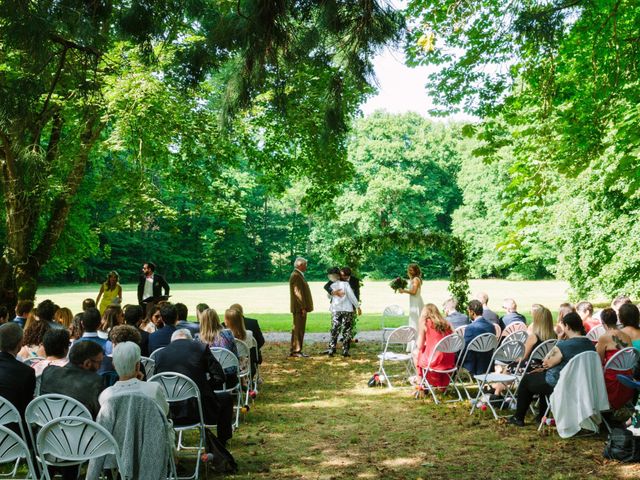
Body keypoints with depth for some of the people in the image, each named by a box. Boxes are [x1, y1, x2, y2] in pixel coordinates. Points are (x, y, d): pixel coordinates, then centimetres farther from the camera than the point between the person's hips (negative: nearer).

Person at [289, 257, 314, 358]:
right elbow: (298, 293, -21)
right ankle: (296, 351, -2)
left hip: (300, 308, 10)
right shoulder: (296, 276, -16)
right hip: (299, 308, -10)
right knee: (298, 330, -6)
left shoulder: (298, 275, 17)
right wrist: (303, 307, -22)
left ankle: (294, 350, 19)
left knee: (298, 329, 14)